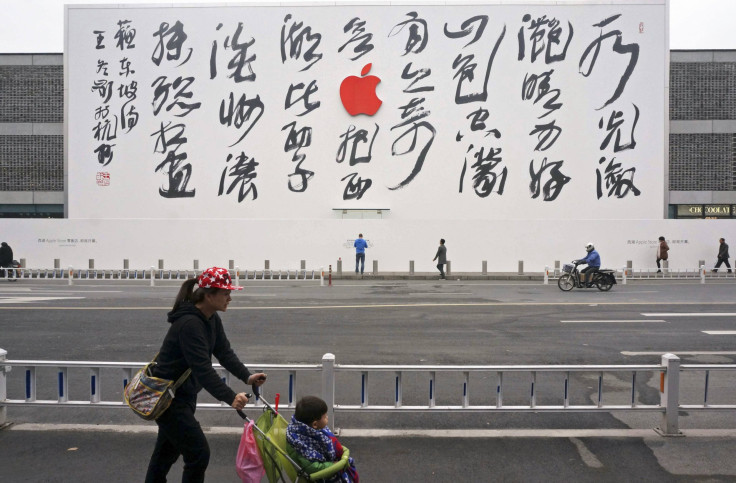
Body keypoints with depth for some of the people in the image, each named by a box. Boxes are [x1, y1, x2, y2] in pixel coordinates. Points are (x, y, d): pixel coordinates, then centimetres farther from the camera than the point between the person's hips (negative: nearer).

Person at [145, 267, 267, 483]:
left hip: (184, 395, 10)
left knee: (168, 449, 23)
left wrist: (247, 376, -12)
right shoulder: (189, 323, -29)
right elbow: (202, 368, -35)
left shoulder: (212, 319, 1)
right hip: (168, 398, -10)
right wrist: (230, 398, -41)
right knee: (198, 453, -5)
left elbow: (224, 352, 2)